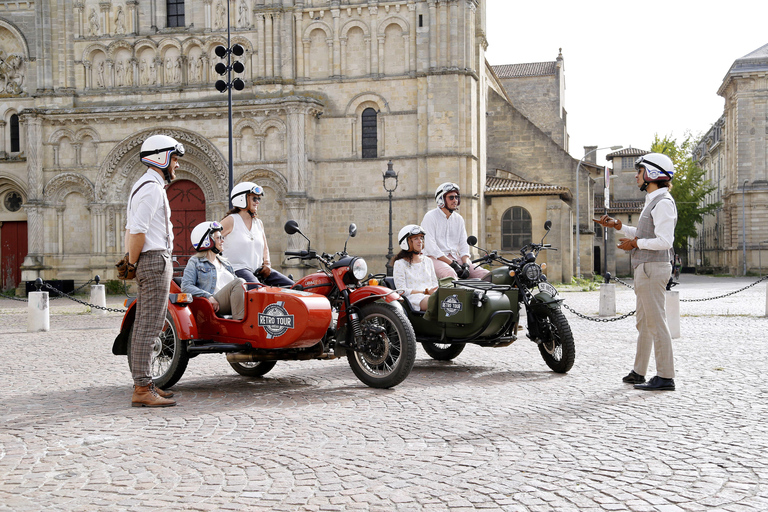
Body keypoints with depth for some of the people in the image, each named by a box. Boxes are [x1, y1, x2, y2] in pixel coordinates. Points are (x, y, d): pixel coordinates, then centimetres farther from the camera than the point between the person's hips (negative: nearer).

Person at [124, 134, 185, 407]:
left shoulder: (143, 185, 21)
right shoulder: (152, 187, -13)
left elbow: (131, 228, 23)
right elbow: (137, 231, -20)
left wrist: (131, 261, 18)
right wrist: (133, 262, -10)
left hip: (147, 262, 11)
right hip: (155, 260, -11)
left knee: (143, 325, 12)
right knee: (149, 326, -11)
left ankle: (143, 384, 18)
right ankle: (142, 389, -10)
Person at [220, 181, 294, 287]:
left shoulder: (259, 223, 19)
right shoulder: (231, 221, 0)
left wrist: (267, 264, 9)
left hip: (259, 270, 7)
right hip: (238, 269, -7)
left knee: (291, 286, -8)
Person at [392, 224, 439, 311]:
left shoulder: (428, 261, 26)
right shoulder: (400, 264, 8)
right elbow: (402, 290, -2)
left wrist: (435, 291, -3)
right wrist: (426, 292, -12)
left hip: (431, 295, 5)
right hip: (413, 298, -5)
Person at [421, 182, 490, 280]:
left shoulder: (459, 219, 16)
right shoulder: (430, 217, -4)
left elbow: (464, 245, 13)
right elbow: (430, 247, -13)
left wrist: (466, 264, -7)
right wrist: (452, 264, -18)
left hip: (455, 257, 6)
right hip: (435, 257, -6)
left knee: (488, 276, -13)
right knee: (451, 275, -39)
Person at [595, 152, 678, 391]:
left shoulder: (663, 203, -13)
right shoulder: (653, 201, 19)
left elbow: (664, 241, -21)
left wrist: (635, 243, -12)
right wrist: (618, 226, 18)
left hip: (653, 268, -11)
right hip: (645, 269, 11)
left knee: (656, 322, -9)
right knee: (644, 323, 14)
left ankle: (665, 377, -6)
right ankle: (638, 372, 22)